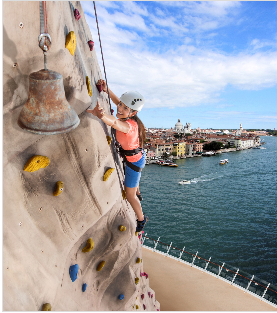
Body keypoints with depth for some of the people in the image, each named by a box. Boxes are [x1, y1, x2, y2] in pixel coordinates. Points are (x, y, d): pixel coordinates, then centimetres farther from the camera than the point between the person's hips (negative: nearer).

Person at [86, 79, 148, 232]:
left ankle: (141, 219, 38)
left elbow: (115, 122, -64)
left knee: (129, 195, 11)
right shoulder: (127, 117, -17)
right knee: (131, 181, 39)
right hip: (136, 155, 9)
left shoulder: (129, 125, -41)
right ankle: (138, 194, 72)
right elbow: (117, 101, -2)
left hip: (134, 161, -9)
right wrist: (106, 89, -19)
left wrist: (100, 114, -83)